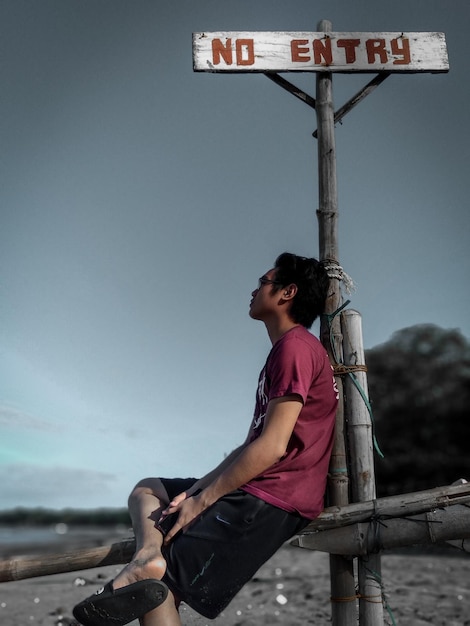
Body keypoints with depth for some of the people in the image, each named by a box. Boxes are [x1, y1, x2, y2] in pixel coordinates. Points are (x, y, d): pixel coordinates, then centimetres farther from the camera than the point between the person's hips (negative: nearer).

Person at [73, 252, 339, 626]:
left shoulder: (295, 346, -13)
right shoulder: (285, 351, 21)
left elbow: (272, 447, -21)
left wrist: (201, 500, -13)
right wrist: (195, 490, 7)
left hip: (271, 500, -11)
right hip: (256, 491, 11)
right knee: (147, 490, 10)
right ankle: (149, 554, -15)